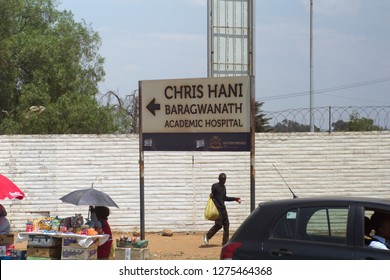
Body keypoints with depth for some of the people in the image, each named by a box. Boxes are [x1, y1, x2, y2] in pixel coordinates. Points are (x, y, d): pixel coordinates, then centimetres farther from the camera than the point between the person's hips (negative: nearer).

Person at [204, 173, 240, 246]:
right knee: (218, 225, -11)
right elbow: (213, 196, -11)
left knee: (226, 224, 5)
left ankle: (225, 242, 9)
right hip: (217, 208, -8)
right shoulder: (215, 186, -8)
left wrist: (235, 199, 24)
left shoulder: (224, 187, 16)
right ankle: (207, 235, 6)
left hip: (223, 208, 8)